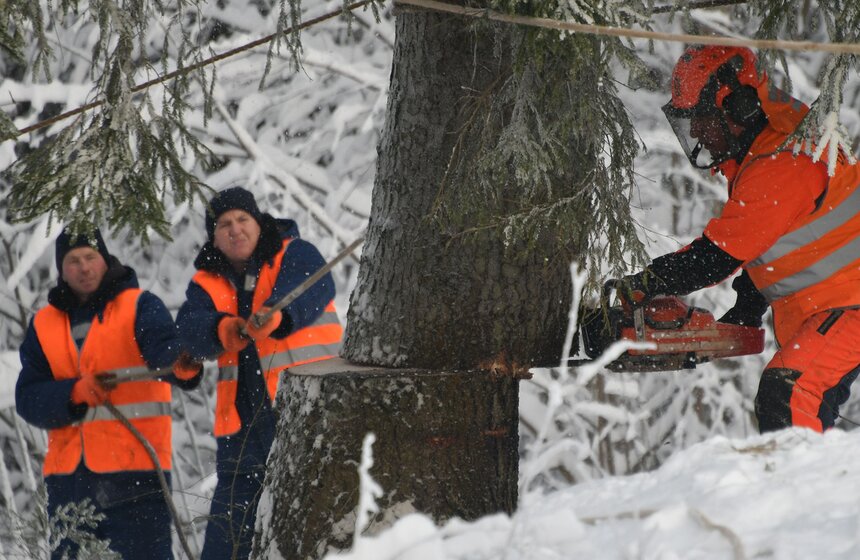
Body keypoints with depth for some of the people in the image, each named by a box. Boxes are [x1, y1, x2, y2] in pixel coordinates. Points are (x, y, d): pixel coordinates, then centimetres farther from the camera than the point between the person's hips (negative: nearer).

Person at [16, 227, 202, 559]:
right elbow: (28, 399, 5)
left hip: (135, 470, -5)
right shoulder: (44, 325, 13)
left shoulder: (139, 307, 2)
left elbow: (164, 347, -20)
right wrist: (76, 392, -13)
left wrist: (182, 366, -43)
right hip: (68, 474, 5)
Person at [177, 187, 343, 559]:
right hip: (246, 421, 4)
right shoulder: (207, 283, 12)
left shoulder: (295, 255, 2)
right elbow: (189, 330, -7)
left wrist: (275, 314, -43)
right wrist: (223, 329, -31)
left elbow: (312, 287, -21)